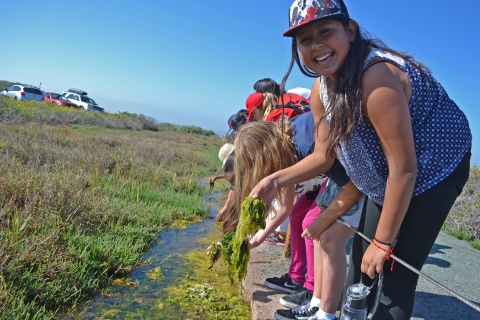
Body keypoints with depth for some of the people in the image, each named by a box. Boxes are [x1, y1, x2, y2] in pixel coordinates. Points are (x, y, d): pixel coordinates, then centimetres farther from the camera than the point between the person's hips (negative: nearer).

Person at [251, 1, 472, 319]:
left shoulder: (376, 77, -34)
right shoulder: (321, 90, -8)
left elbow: (404, 169, -30)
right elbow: (324, 155, -2)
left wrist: (383, 242, -21)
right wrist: (277, 180, -17)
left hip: (435, 168, -7)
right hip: (387, 179, 8)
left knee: (394, 275, -8)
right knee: (362, 261, 14)